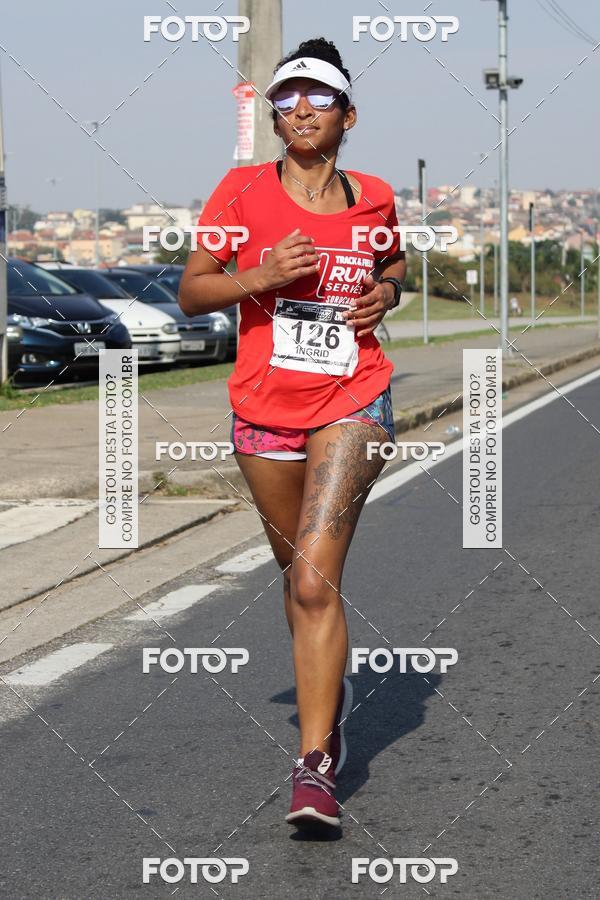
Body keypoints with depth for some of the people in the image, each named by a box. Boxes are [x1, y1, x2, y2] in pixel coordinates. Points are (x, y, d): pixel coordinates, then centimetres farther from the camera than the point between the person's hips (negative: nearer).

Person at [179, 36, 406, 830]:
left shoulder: (374, 198, 3)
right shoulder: (244, 191, -2)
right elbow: (191, 293, 0)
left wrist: (388, 292, 1)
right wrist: (264, 277, -17)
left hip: (353, 404, -1)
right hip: (265, 408, 2)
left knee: (315, 578, -16)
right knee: (300, 576, 16)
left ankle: (315, 764, -16)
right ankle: (330, 692, 44)